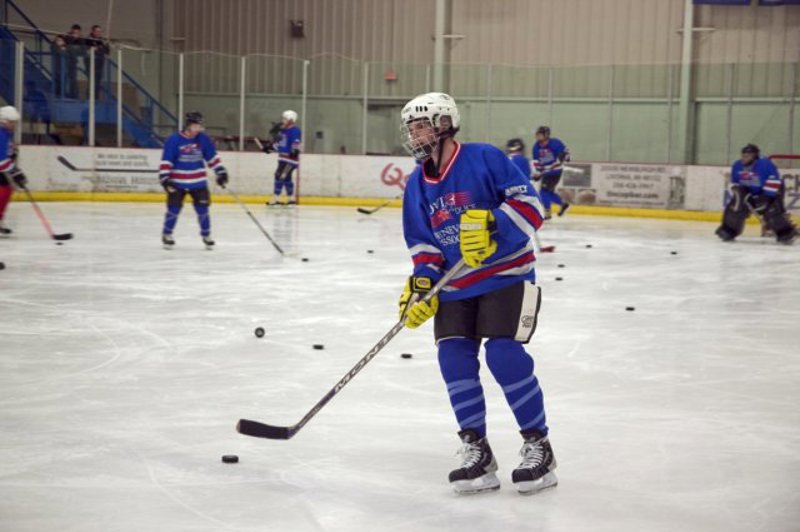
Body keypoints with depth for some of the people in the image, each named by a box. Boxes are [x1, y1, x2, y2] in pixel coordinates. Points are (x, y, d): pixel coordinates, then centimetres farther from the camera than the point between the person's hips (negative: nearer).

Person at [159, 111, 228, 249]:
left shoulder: (203, 139, 0)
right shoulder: (173, 140, -12)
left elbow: (212, 157, 8)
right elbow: (166, 161, -11)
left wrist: (221, 172, 4)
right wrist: (165, 178, -16)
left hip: (198, 182, 3)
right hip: (177, 182, -3)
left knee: (202, 209, 3)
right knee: (174, 208, -2)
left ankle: (206, 235, 18)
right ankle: (167, 234, 15)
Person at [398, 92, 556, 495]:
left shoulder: (484, 159, -12)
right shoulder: (416, 183, 7)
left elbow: (529, 204, -17)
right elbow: (421, 242, 9)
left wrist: (492, 225, -31)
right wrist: (421, 282, -6)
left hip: (507, 276, -6)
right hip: (456, 286, 6)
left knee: (504, 354, -17)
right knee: (454, 358, -7)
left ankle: (538, 448, -3)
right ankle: (476, 452, 3)